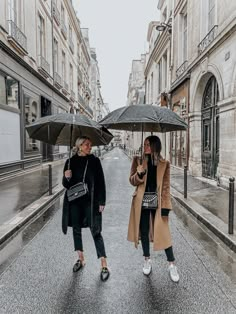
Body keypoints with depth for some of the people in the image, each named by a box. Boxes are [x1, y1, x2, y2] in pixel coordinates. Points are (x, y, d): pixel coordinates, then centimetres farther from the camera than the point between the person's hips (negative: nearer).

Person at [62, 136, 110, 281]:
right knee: (76, 230, 13)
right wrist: (66, 178, -16)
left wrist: (102, 201, -7)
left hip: (90, 201, -3)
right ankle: (81, 259, 32)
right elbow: (65, 184, 7)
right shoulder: (70, 162, 3)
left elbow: (101, 182, -2)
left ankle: (104, 265, 7)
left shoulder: (94, 161, -2)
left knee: (96, 231, -2)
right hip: (74, 201, 3)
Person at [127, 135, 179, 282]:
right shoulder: (138, 160, 1)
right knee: (144, 231, 12)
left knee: (163, 232, 1)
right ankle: (147, 260, 32)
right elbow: (132, 181, 1)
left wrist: (165, 206, -7)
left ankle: (172, 265, 18)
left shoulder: (164, 164, -2)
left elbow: (166, 186, -2)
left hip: (157, 202, -1)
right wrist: (139, 173, -21)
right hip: (142, 201, 2)